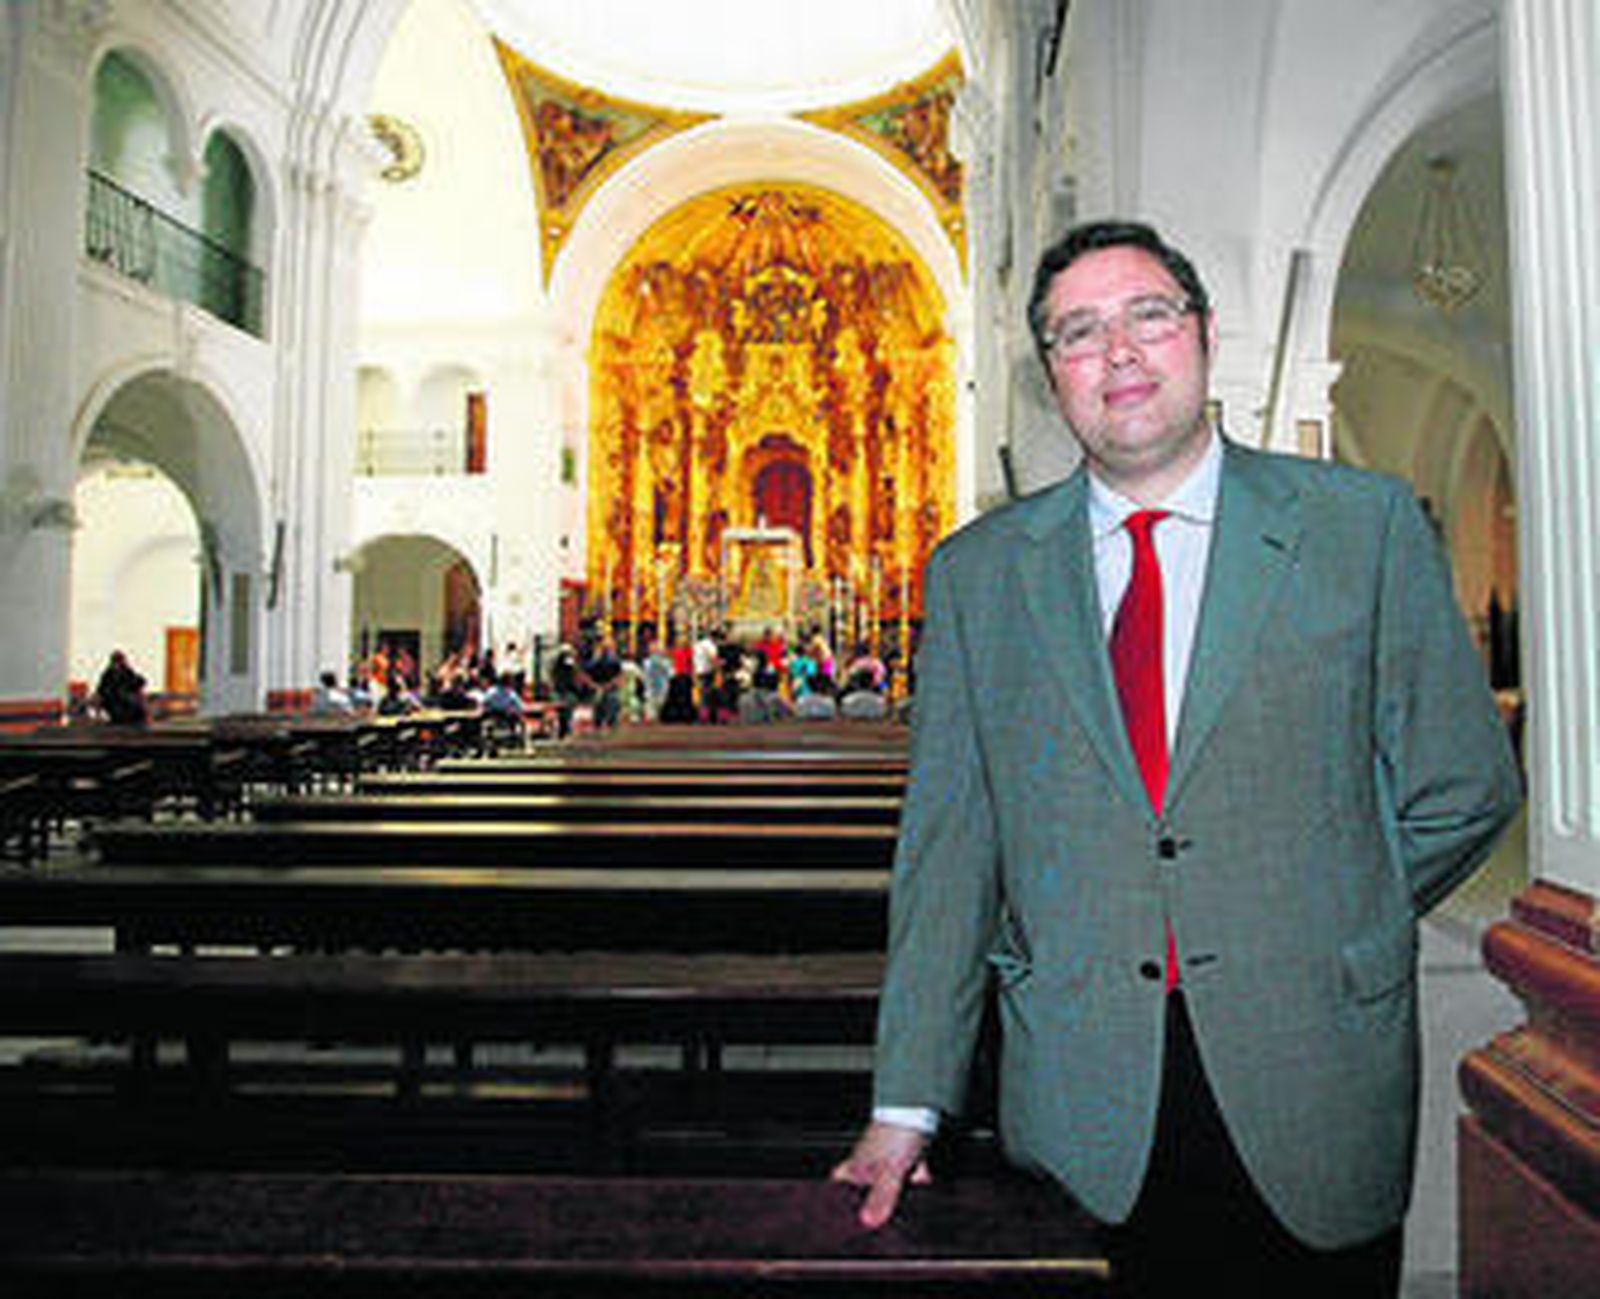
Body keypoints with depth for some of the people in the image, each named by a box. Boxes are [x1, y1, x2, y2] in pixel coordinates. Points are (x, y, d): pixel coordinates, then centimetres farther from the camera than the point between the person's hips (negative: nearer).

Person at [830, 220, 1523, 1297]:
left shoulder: (1365, 524, 0)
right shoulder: (978, 571, 1)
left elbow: (1463, 788, 3)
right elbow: (949, 844, -1)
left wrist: (1317, 940, 0)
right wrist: (907, 1105, -2)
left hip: (1314, 1107, 0)